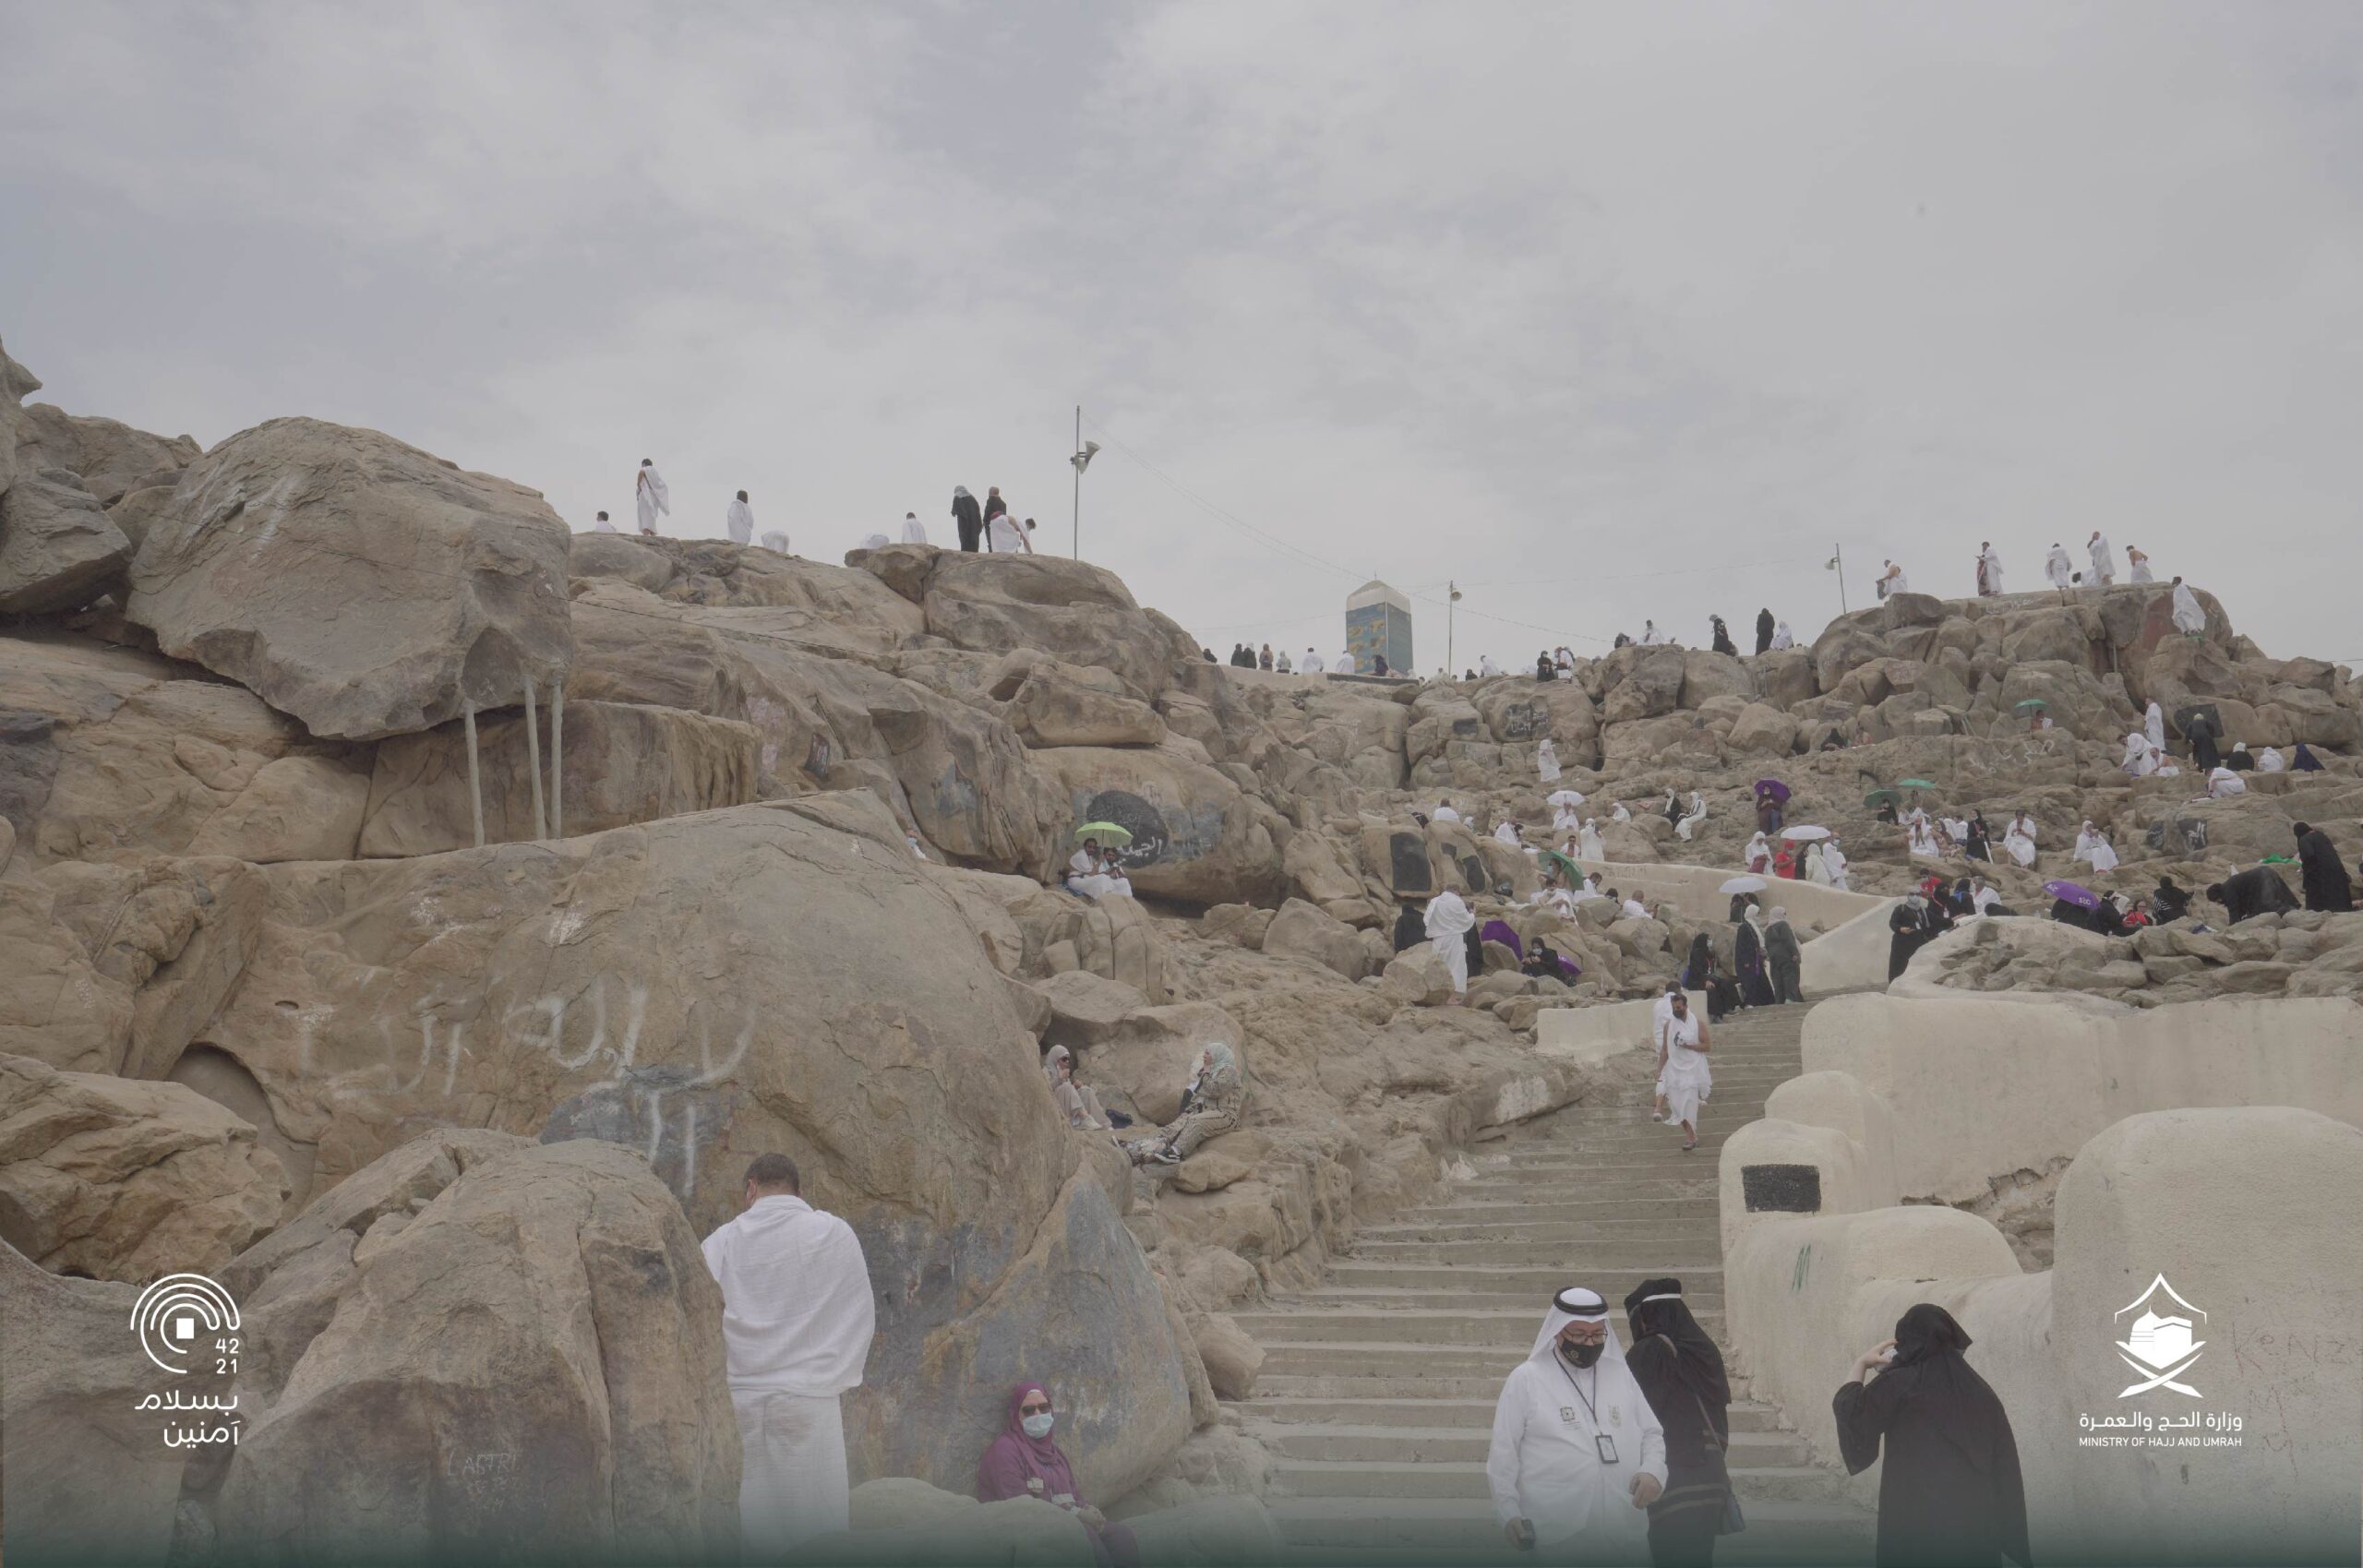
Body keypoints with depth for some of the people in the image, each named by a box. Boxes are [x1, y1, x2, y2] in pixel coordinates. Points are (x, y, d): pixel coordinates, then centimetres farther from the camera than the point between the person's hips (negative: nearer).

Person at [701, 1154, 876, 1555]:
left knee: (752, 1527, 8)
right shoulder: (835, 1233, -2)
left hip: (742, 1399, 2)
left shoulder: (722, 1241, 0)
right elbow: (862, 1317, 2)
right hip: (810, 1397, -1)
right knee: (814, 1522, 4)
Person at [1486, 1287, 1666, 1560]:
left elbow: (1652, 1434, 16)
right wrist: (1508, 1512, -10)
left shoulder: (1620, 1373, 11)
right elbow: (1503, 1453, -2)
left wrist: (1653, 1470, -5)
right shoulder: (1525, 1379, -3)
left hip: (1624, 1531, 4)